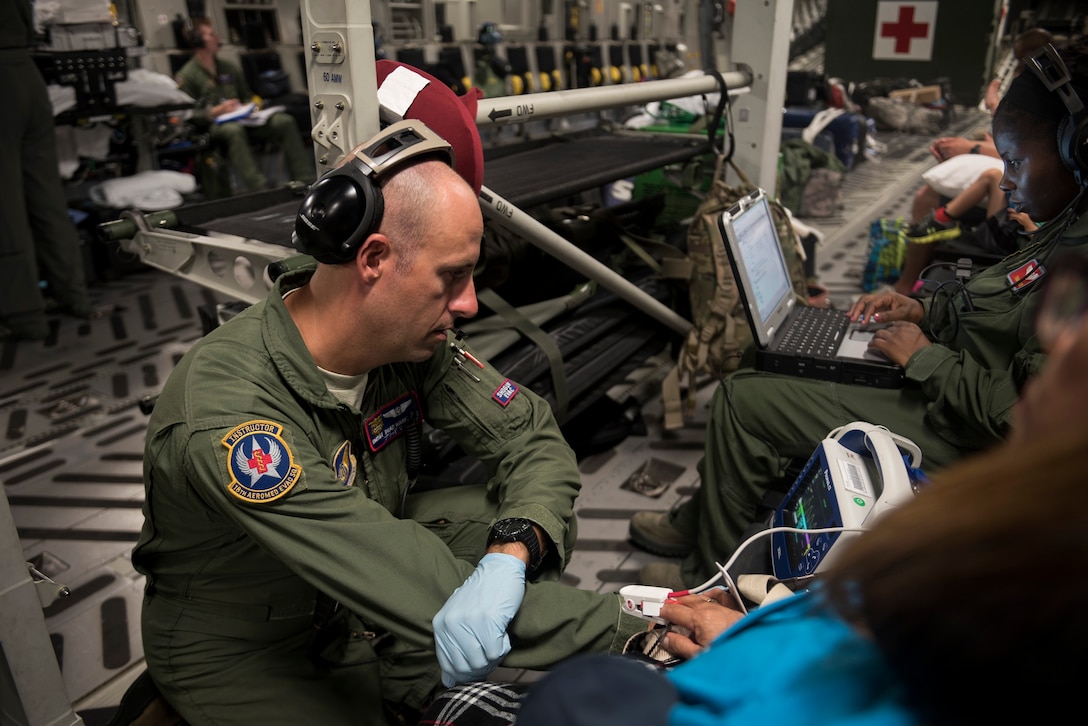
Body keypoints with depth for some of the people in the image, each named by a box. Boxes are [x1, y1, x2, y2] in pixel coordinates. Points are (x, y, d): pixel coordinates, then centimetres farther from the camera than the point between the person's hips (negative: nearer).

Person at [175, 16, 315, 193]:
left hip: (241, 120, 6)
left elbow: (248, 97, 28)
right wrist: (214, 112, -16)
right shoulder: (186, 76, 3)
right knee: (234, 130, -42)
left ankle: (305, 180, -24)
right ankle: (260, 189, -53)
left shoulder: (230, 69, 22)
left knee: (285, 121, -17)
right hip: (213, 125, -6)